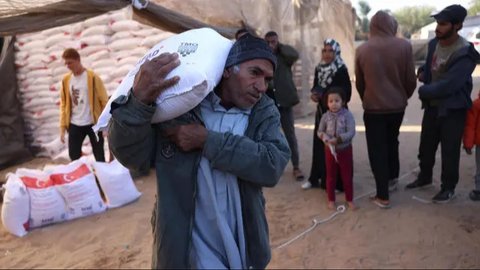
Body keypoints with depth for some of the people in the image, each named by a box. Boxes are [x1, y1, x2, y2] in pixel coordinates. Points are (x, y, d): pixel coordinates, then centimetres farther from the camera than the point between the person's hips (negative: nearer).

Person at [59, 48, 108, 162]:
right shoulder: (66, 80, 5)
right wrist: (63, 127, 5)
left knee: (99, 157, 6)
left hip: (93, 123, -4)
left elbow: (104, 101, -8)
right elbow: (64, 104, 9)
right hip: (75, 125, 4)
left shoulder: (92, 77, -8)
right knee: (73, 156, 8)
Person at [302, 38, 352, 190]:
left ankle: (337, 182, 11)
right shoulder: (319, 68, 6)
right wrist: (314, 94, -8)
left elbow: (346, 93, -14)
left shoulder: (341, 70, -11)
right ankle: (315, 178, 22)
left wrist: (324, 95, -21)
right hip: (321, 112, 5)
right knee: (319, 144, 10)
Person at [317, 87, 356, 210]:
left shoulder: (347, 115, -13)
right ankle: (331, 200, 27)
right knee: (331, 176, 13)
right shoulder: (325, 116, -4)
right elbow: (319, 131, 0)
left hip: (345, 150, -2)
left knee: (347, 176, 11)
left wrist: (338, 139, -31)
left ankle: (349, 199, 27)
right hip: (330, 150, 2)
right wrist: (324, 137, -21)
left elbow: (351, 132, -19)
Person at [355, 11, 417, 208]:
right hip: (397, 105, 2)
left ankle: (383, 196, 7)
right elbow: (411, 79, -3)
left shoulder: (361, 50, -6)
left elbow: (359, 82, 4)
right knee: (392, 142, 25)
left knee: (377, 150, 5)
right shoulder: (404, 46, -8)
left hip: (373, 107, -2)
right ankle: (392, 179, 39)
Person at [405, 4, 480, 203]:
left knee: (449, 151, 5)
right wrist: (422, 71, -2)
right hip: (432, 106, 7)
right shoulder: (434, 43, 1)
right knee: (426, 146, 18)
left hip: (453, 109, -7)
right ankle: (424, 177, 39)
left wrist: (423, 91, -15)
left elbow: (447, 85, -28)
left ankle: (448, 188, 24)